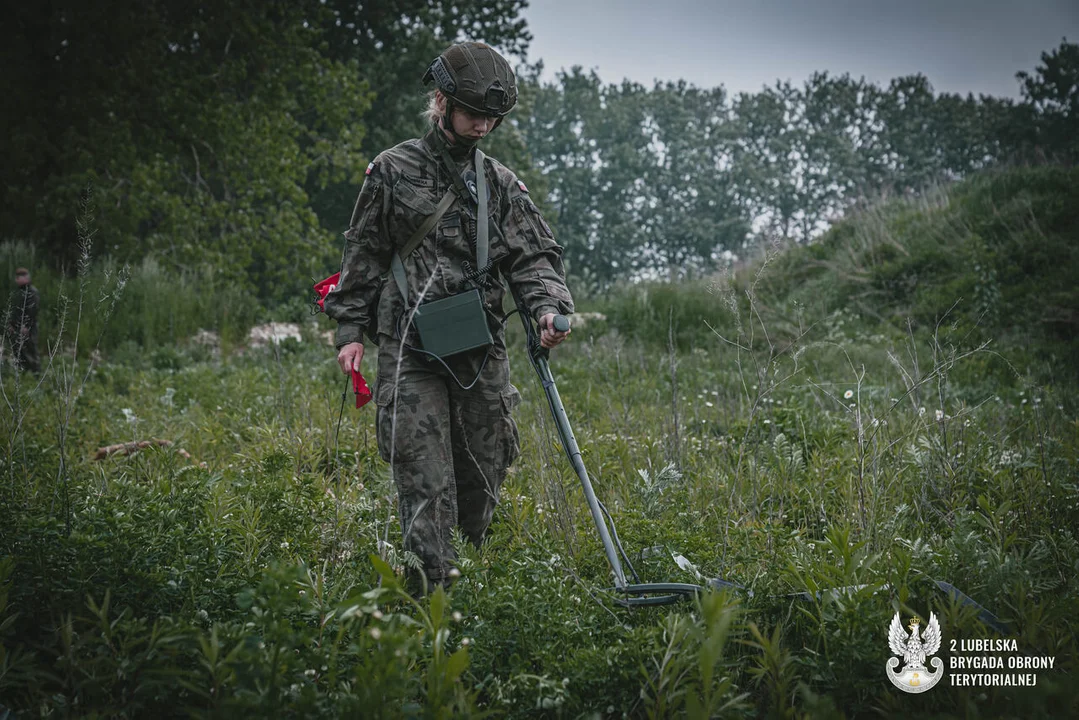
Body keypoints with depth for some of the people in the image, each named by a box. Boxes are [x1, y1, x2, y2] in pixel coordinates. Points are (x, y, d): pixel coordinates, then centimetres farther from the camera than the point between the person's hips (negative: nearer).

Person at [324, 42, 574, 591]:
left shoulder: (501, 185, 11)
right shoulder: (393, 171, 4)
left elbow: (533, 256, 5)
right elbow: (363, 255, 6)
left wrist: (546, 306, -15)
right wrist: (351, 330, 0)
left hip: (482, 349, 3)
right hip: (409, 348, -3)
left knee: (484, 472, 8)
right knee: (425, 478, -9)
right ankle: (432, 591, -9)